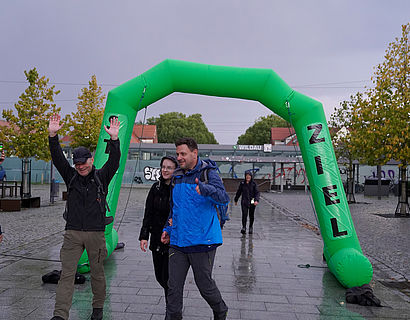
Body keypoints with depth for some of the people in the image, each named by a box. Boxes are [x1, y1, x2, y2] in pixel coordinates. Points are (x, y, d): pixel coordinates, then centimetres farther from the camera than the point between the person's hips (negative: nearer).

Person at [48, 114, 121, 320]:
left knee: (97, 272, 10)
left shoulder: (101, 177, 3)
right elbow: (57, 158, -4)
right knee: (67, 273, -5)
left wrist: (114, 139, -26)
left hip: (95, 233, -1)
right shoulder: (71, 176, 7)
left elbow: (114, 162, -12)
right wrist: (53, 135, -17)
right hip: (72, 233, 1)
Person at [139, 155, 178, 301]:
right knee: (159, 276, 12)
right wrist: (144, 236, 0)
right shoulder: (156, 188, 5)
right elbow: (148, 214, 6)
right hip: (157, 239, 5)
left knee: (167, 277, -4)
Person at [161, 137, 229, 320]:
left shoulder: (208, 173, -7)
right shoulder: (177, 177, 13)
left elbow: (224, 198, -24)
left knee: (205, 284, 8)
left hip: (201, 241, -5)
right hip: (177, 242, 5)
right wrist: (168, 228, 17)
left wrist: (205, 188, -42)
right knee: (174, 286, 5)